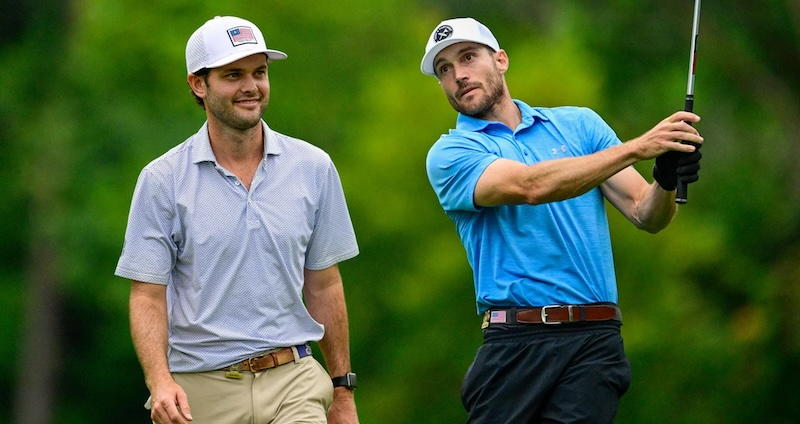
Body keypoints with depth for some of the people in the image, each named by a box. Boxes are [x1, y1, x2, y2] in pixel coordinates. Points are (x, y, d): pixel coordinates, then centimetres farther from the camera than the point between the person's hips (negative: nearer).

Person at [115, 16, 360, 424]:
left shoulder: (313, 168, 7)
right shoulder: (162, 180, 0)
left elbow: (323, 286, 13)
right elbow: (147, 296, -2)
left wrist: (342, 389, 13)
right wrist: (160, 381, -18)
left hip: (293, 380, 1)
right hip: (201, 391, -1)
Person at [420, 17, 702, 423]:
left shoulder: (579, 124, 16)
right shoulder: (449, 154, 5)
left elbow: (644, 213, 9)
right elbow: (530, 185, -14)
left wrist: (666, 180, -16)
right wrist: (635, 148, -21)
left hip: (593, 343, 1)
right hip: (514, 342, -1)